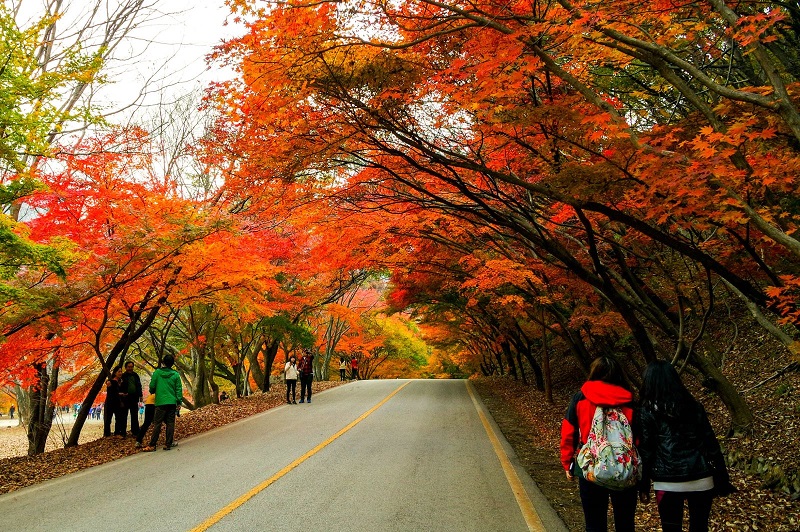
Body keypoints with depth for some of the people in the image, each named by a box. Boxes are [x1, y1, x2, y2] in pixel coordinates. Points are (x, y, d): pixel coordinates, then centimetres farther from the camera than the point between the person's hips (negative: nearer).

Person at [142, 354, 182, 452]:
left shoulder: (157, 372, -3)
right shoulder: (175, 374, 1)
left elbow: (152, 386, 0)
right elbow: (179, 390, 2)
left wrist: (152, 392, 22)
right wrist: (179, 402, 7)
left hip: (160, 402, -1)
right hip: (172, 403, 2)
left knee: (157, 423, 1)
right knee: (170, 423, 6)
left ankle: (152, 445, -1)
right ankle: (168, 444, 5)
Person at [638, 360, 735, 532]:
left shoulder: (648, 412, -3)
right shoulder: (694, 406, 5)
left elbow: (645, 451, -4)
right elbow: (711, 444, 4)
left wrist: (644, 485, 3)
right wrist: (722, 481, 10)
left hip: (668, 483, -3)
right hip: (701, 479, 3)